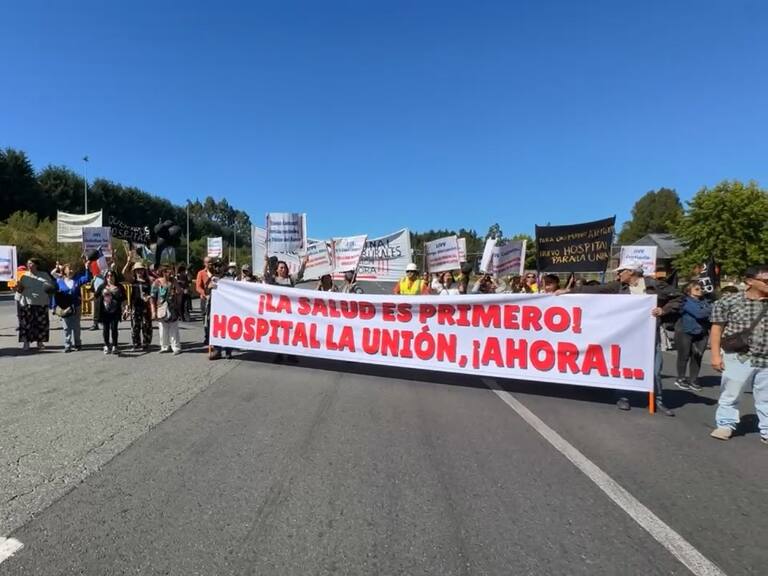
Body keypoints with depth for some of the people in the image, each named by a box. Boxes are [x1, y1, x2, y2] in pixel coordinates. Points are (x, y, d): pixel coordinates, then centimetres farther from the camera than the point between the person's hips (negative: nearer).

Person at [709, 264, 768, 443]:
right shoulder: (729, 302, -4)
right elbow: (717, 328, -2)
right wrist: (716, 355, -7)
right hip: (738, 358, -2)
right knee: (730, 394, 7)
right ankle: (726, 425, 21)